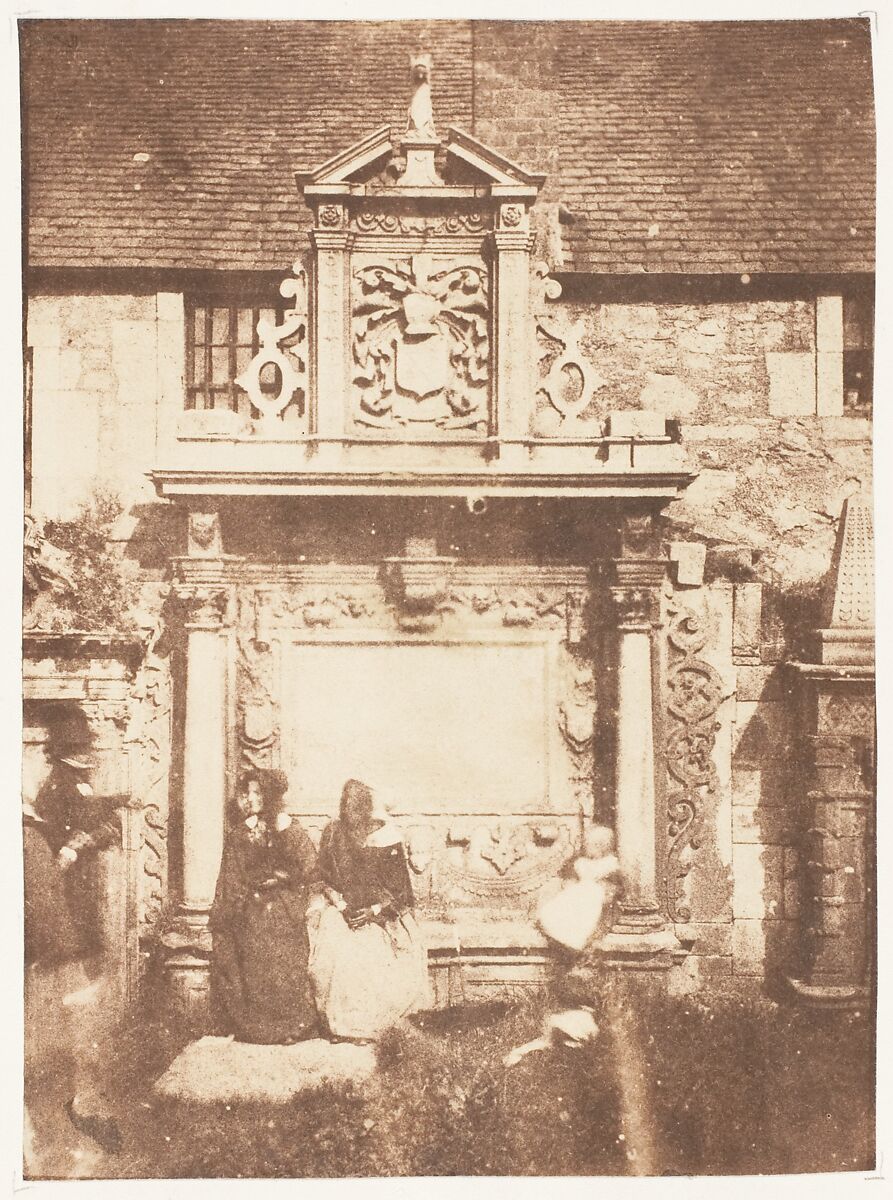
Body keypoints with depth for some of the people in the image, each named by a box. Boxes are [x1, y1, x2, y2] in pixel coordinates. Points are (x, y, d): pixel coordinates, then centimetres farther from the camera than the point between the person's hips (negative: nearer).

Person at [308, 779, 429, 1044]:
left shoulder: (385, 837, -3)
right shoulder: (332, 834, 4)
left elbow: (397, 886, -1)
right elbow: (326, 880, 7)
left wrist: (374, 911, -11)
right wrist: (341, 907, -7)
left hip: (380, 911, -1)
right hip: (342, 909, 1)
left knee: (377, 960, -19)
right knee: (335, 958, -19)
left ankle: (370, 1025, -7)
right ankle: (340, 1024, -9)